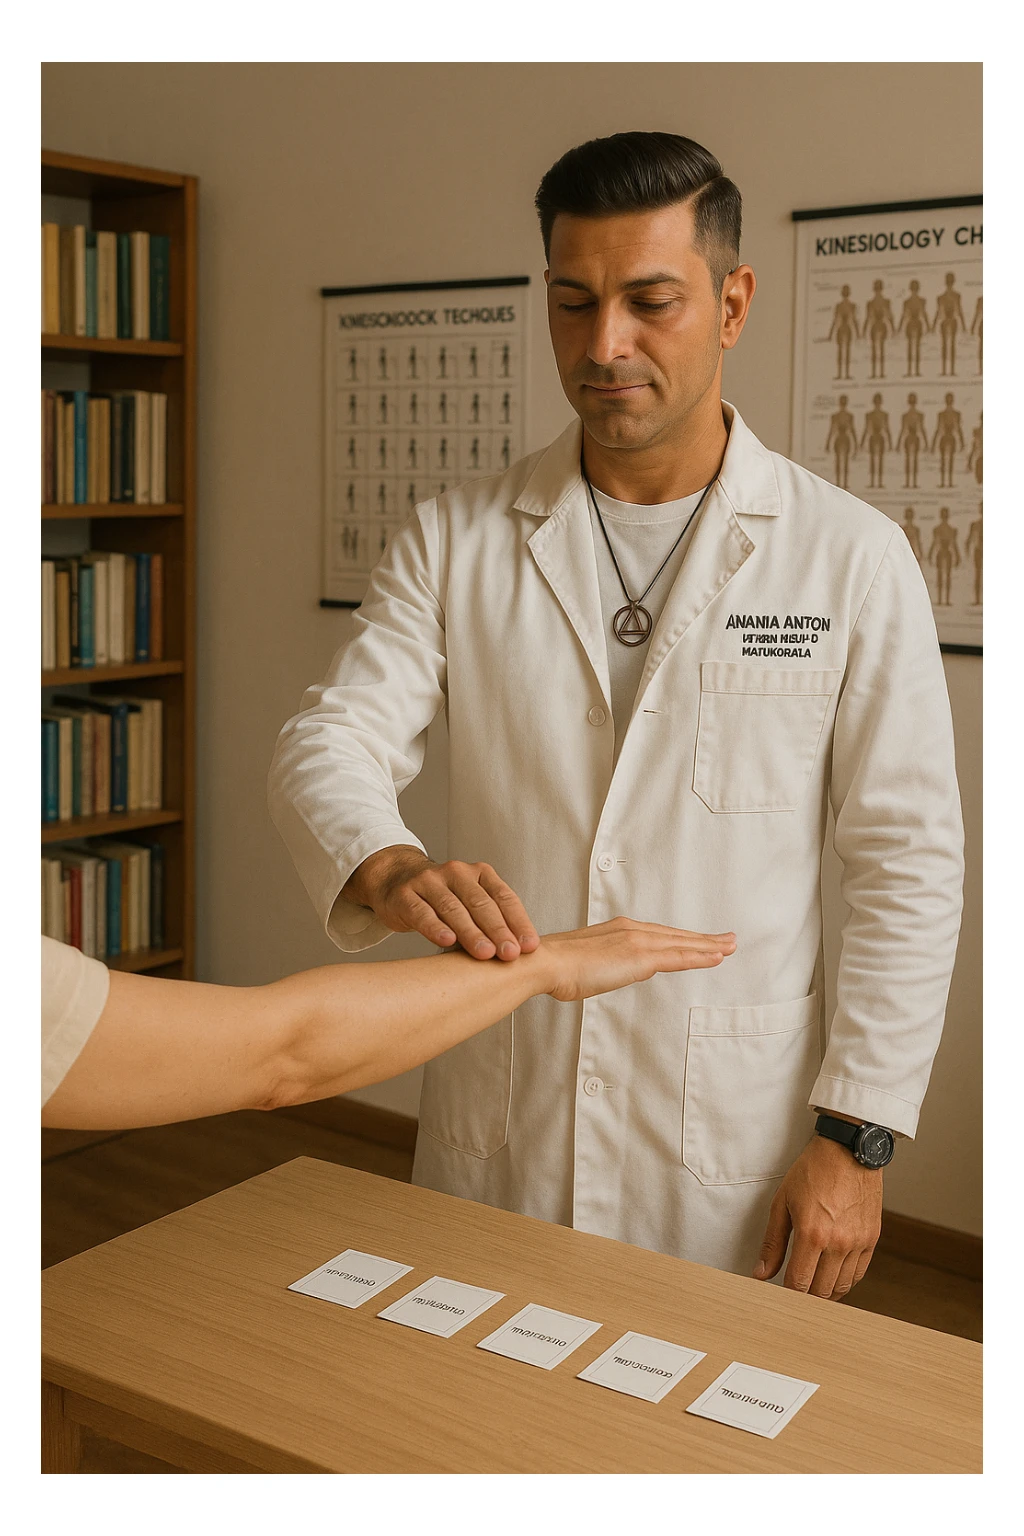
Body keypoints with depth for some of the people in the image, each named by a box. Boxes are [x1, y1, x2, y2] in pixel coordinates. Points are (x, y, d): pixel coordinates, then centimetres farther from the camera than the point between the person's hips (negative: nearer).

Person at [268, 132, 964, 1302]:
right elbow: (330, 742, -7)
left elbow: (909, 866, -4)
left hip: (731, 1146, -2)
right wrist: (385, 870, -30)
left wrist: (855, 1138, -7)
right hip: (492, 1130, 2)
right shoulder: (456, 539, 1)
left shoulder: (850, 557, -5)